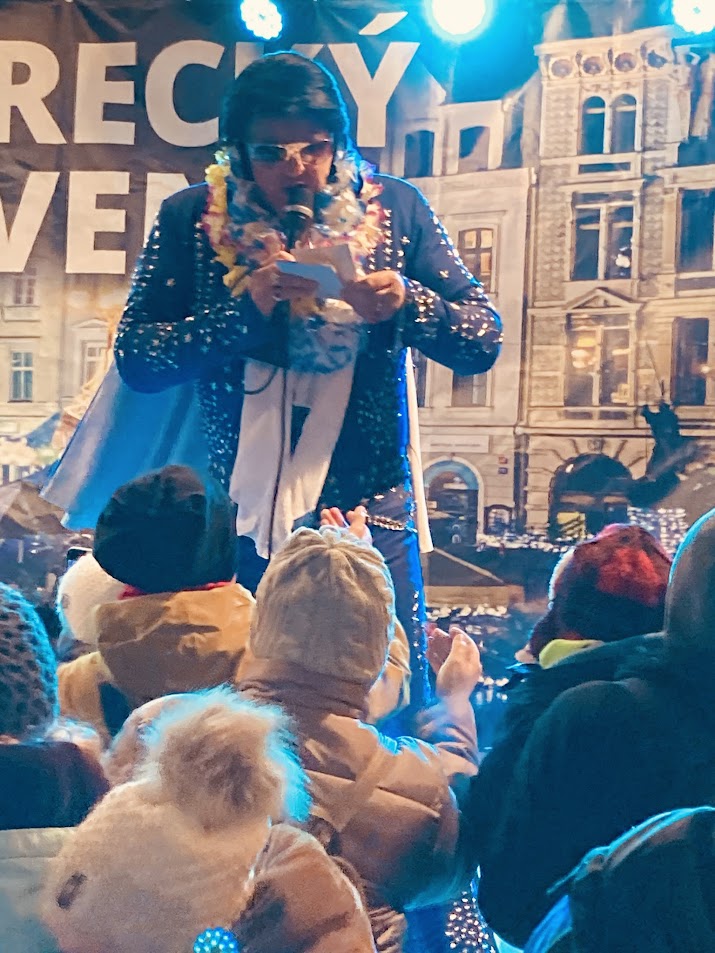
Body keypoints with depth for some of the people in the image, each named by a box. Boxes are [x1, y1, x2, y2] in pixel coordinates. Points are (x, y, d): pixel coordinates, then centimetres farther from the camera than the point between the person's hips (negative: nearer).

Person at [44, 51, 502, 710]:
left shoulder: (394, 209, 0)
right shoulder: (192, 219, 0)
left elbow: (483, 341, 0)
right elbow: (136, 358, -6)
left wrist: (406, 302, -20)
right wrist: (247, 310, -19)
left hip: (367, 509, 0)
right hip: (236, 514, 0)